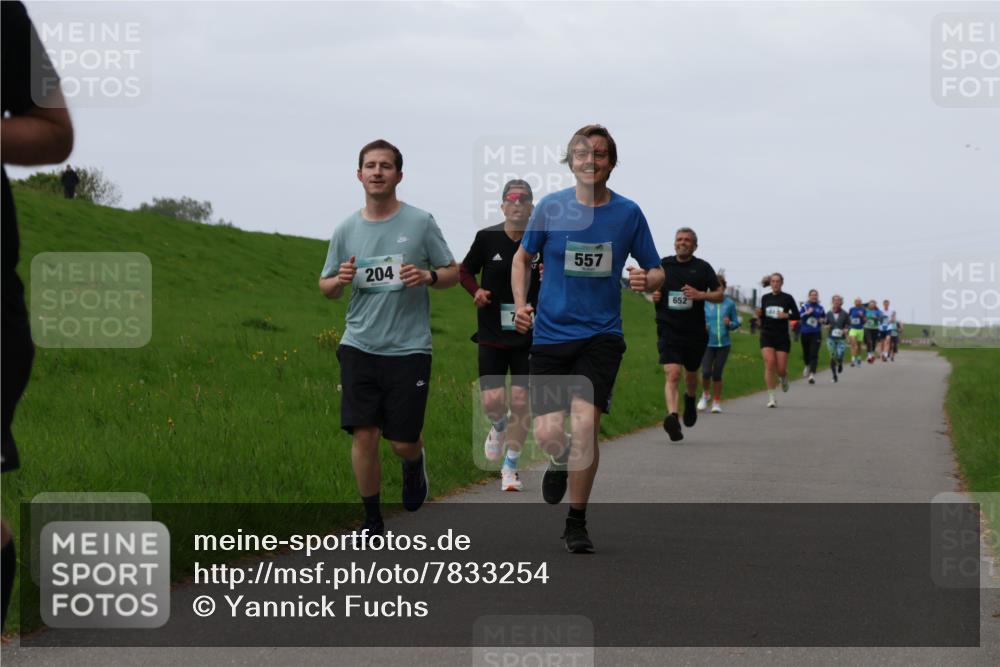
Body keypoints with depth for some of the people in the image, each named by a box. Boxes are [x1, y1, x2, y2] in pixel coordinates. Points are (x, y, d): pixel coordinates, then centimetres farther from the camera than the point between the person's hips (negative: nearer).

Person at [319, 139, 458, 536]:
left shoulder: (420, 223, 0)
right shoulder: (346, 230, 7)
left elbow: (454, 273, 6)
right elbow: (326, 287, 16)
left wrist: (428, 276, -16)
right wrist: (339, 281, -8)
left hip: (408, 349, -2)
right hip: (359, 347, 2)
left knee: (403, 441, -1)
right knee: (363, 436, -5)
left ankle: (414, 464, 37)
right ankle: (372, 521, 9)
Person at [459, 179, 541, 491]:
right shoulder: (487, 238, -2)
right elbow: (465, 270, 14)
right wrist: (476, 291, -6)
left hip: (528, 338, 0)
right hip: (492, 336, 0)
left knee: (520, 401, -4)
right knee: (493, 401, -8)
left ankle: (510, 468, 13)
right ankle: (498, 429, 31)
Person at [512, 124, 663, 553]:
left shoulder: (628, 213, 0)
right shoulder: (550, 207, 0)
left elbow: (657, 272, 8)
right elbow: (523, 258, 14)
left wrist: (647, 280, -16)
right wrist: (520, 304, -1)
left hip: (601, 335, -1)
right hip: (550, 332, 1)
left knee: (584, 423, -17)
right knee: (547, 434, -6)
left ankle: (577, 522, 0)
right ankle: (562, 460, 35)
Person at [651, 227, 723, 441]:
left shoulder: (702, 268, 3)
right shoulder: (663, 265, 6)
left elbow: (719, 295, 4)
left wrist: (700, 295, -16)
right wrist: (654, 295, -2)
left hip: (695, 333, 1)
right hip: (669, 329, -1)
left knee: (690, 375, 18)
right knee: (672, 374, -19)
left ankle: (690, 400, 51)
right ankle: (672, 416, -33)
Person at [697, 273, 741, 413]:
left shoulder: (729, 303, 1)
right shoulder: (704, 303, -2)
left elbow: (736, 323, 9)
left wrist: (730, 324, -13)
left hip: (724, 344, 1)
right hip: (708, 343, -1)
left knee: (717, 374, 3)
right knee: (706, 372, -13)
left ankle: (717, 402, 19)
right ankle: (705, 394, 16)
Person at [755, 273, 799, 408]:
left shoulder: (787, 298, 0)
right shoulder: (765, 298, 7)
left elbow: (797, 316, 3)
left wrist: (786, 315, -15)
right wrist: (759, 314, -7)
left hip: (782, 336, -1)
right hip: (767, 335, 1)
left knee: (781, 369, -1)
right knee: (769, 364, -15)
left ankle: (783, 378, 38)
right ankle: (771, 397, -11)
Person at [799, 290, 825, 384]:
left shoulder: (820, 307, 7)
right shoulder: (804, 306, 1)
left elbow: (824, 316, 22)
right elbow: (798, 316, -8)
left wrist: (822, 320, 1)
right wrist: (806, 313, -21)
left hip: (816, 334, 0)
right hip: (805, 333, 0)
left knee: (814, 354, -13)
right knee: (806, 353, 13)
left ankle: (812, 374, -19)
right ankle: (808, 366, 45)